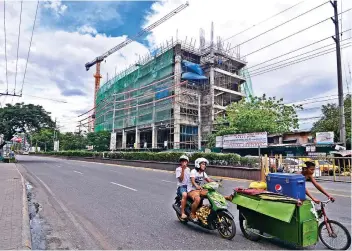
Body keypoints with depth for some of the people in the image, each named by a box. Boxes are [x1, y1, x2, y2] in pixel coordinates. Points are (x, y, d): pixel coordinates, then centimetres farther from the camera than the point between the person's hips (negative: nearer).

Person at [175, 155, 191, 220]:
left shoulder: (188, 169, 15)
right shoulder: (178, 169, -3)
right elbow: (181, 179, -13)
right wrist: (183, 170, -19)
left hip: (188, 186, 6)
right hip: (181, 186, -5)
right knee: (184, 195, -36)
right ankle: (182, 213, -29)